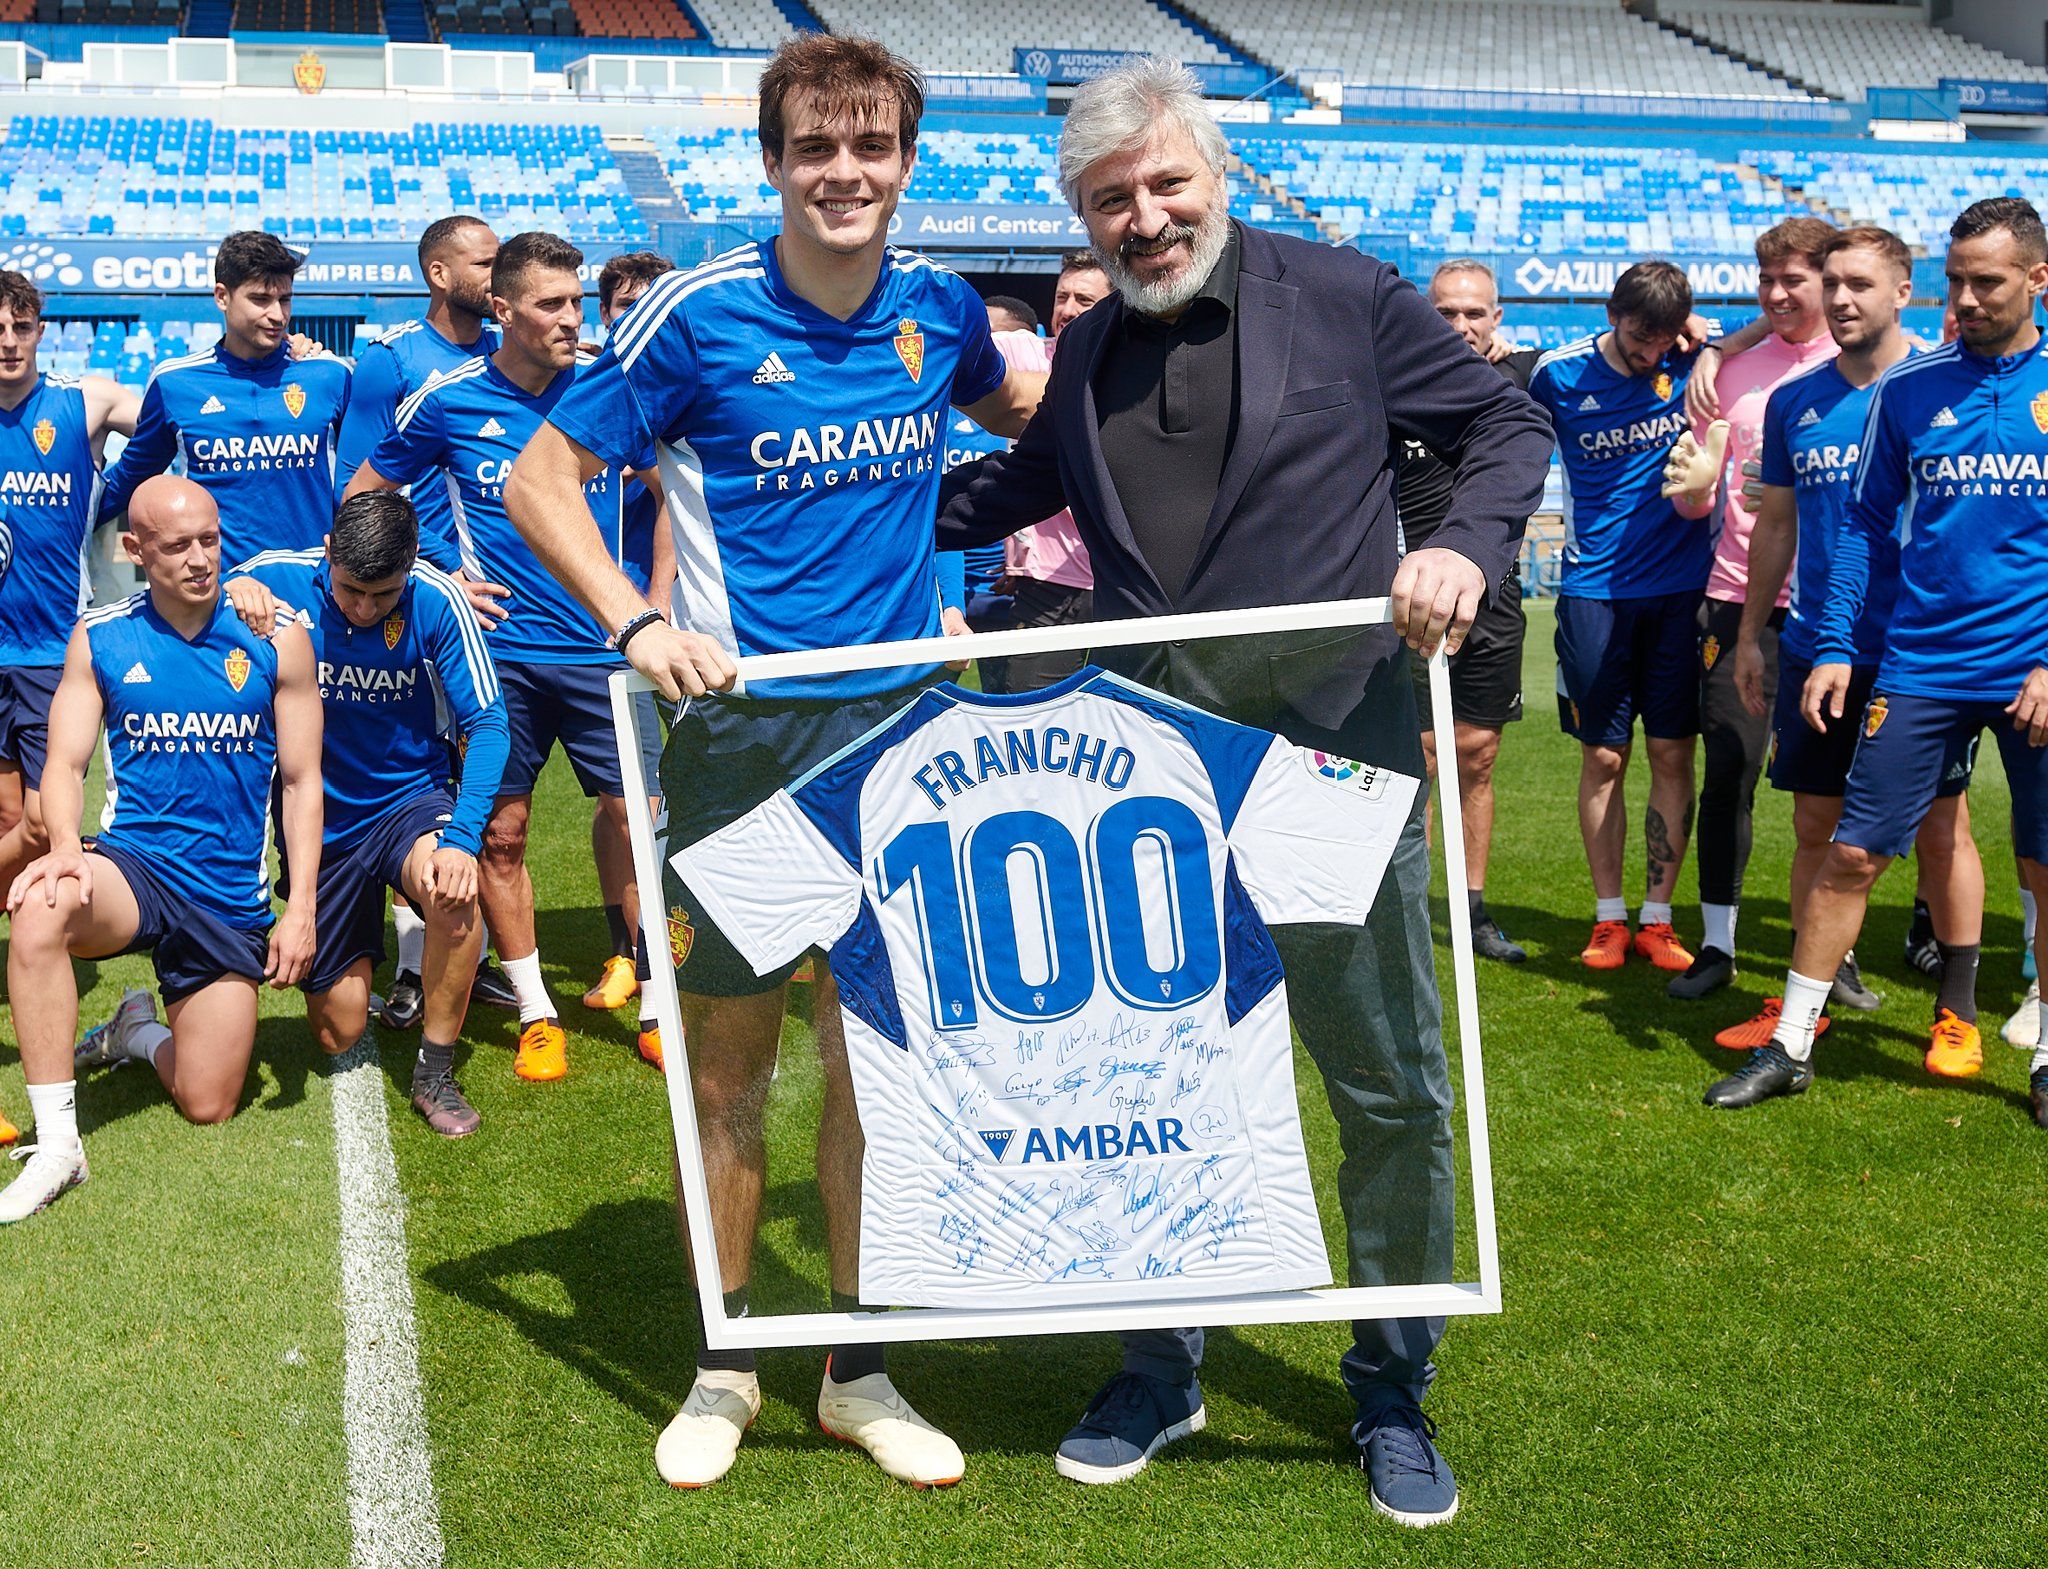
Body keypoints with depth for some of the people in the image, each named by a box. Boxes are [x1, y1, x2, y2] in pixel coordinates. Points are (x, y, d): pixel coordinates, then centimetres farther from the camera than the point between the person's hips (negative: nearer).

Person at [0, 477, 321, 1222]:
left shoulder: (277, 641, 0)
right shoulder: (100, 640, 1)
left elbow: (301, 781, 1)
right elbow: (65, 763, -2)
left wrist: (300, 908, -7)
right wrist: (66, 845, -25)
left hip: (232, 896, 1)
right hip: (131, 865, -1)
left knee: (209, 1106, 1)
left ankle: (140, 1033, 37)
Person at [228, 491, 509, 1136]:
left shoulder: (437, 599, -17)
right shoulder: (279, 579, -15)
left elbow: (486, 724, -18)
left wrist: (461, 838, -31)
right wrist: (231, 594, -32)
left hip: (409, 800, -1)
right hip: (319, 819, 2)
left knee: (454, 888, -38)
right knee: (339, 1035, 7)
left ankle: (435, 1074, -15)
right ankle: (357, 955, 45)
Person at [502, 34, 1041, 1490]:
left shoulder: (942, 307, 4)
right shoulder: (698, 317, -8)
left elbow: (1008, 409, 27)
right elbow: (540, 478, -2)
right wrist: (637, 623, -14)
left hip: (897, 720, 3)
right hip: (742, 727, -3)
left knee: (874, 1049, 8)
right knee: (731, 1057, 6)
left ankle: (859, 1368, 24)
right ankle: (725, 1365, 25)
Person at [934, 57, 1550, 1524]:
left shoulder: (1345, 298, -1)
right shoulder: (1086, 356, 12)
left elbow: (1510, 422, 5)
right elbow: (1015, 489, 29)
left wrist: (1466, 545, -13)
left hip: (1334, 758, -3)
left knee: (1392, 1086, 6)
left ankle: (1394, 1388, 25)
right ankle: (1163, 1368, 31)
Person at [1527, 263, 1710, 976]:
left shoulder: (1695, 363, -2)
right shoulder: (1559, 375, -2)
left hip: (1681, 585, 1)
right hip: (1595, 589, 0)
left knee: (1672, 754, 2)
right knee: (1603, 756, 2)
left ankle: (1658, 918, 12)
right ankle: (1609, 919, 14)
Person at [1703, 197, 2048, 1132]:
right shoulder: (1907, 388, 6)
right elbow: (1863, 524, 10)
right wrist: (1834, 647, 1)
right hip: (1921, 665, 1)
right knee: (1852, 852, 0)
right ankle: (1790, 1046, 12)